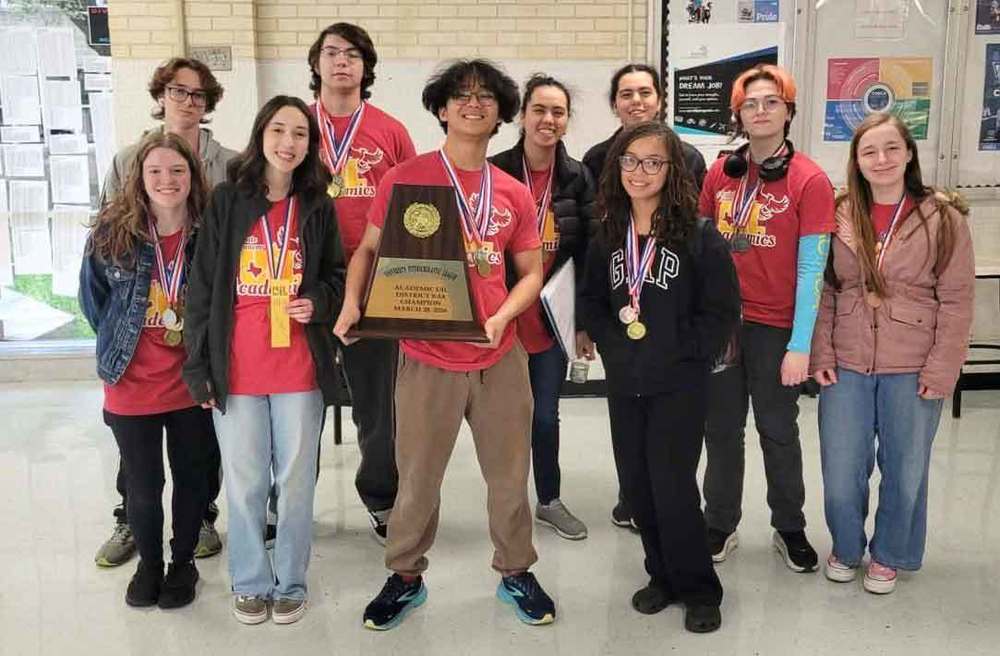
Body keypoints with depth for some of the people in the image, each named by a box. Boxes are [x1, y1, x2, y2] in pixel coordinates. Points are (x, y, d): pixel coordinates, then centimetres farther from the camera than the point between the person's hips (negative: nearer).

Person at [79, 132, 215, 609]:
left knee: (192, 478, 14)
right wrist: (120, 344, 7)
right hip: (132, 386, 0)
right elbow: (93, 300, 6)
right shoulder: (110, 233, -8)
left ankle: (183, 561, 36)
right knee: (143, 488, 13)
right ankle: (149, 563, 37)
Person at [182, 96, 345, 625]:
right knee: (243, 481, 10)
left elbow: (336, 276, 14)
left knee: (296, 479, 10)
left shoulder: (319, 207, 4)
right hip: (235, 366, -1)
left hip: (299, 367, 1)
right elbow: (202, 286, 0)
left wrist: (318, 303, -9)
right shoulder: (226, 200, 0)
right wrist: (199, 365, -3)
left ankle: (290, 583, 27)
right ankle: (251, 582, 28)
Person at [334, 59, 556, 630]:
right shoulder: (405, 178, -3)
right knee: (418, 476, 10)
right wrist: (353, 303, -15)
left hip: (501, 357, 3)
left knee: (509, 474, 12)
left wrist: (501, 318, -10)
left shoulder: (515, 194, 5)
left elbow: (531, 272, 9)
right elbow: (369, 249, 3)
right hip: (428, 357, -2)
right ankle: (406, 577, 30)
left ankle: (516, 573, 32)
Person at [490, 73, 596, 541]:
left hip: (552, 317, 2)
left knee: (545, 414, 11)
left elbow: (588, 254, 3)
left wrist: (585, 321, 1)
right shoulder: (494, 172, -6)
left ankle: (549, 501, 29)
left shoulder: (578, 178, 1)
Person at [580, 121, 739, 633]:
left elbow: (723, 311, -8)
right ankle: (663, 576, 28)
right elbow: (592, 301, 14)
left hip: (679, 384, -5)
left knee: (672, 485, -5)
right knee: (636, 484, 10)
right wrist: (612, 342, -1)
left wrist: (682, 352, -12)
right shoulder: (607, 236, 7)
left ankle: (698, 589, 15)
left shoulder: (699, 236, -9)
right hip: (624, 382, 5)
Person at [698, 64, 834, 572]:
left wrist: (800, 345, -14)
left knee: (778, 431, 11)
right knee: (721, 429, 12)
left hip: (775, 326, -3)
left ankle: (789, 528, 30)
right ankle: (720, 527, 27)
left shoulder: (809, 181, -9)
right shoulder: (720, 173, 3)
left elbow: (812, 268, -11)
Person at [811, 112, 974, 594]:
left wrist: (941, 370, -10)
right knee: (841, 469, 8)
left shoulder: (943, 218, -5)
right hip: (846, 365, 2)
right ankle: (845, 549, 33)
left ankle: (888, 556, 34)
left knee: (905, 469, 11)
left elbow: (956, 301, -6)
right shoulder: (840, 216, 2)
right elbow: (824, 292, 4)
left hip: (912, 370, -1)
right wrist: (821, 355, -3)